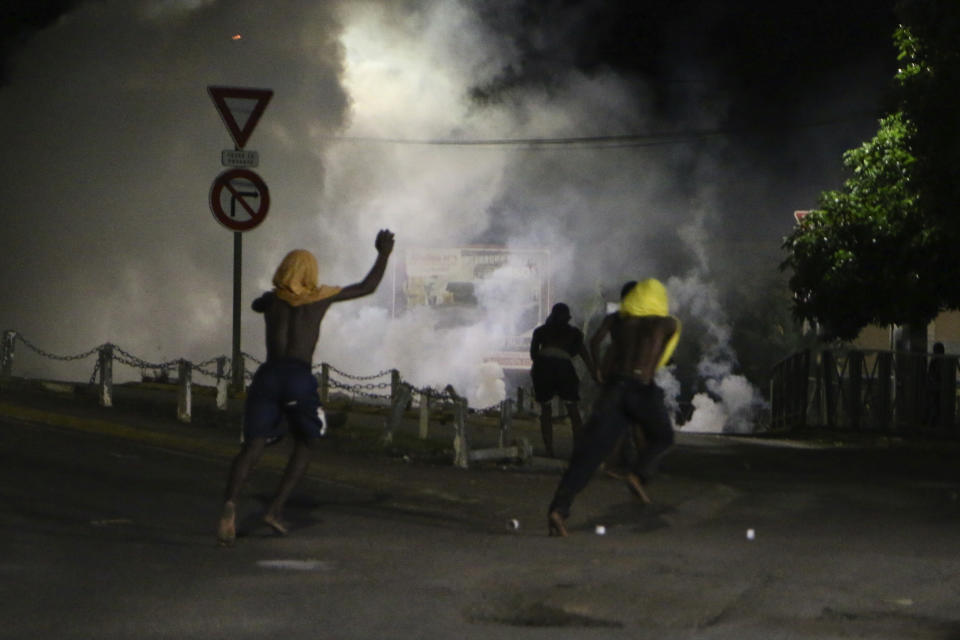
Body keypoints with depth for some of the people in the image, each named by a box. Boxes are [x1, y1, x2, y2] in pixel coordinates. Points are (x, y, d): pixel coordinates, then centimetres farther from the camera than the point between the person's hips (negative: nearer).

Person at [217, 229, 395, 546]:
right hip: (299, 378, -2)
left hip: (268, 374, 2)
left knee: (252, 446, -5)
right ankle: (276, 509, 6)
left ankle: (230, 503, -33)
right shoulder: (322, 296, 14)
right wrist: (383, 254, 38)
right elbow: (367, 287, 24)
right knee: (305, 444, 20)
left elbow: (256, 304, 46)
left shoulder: (271, 299, 20)